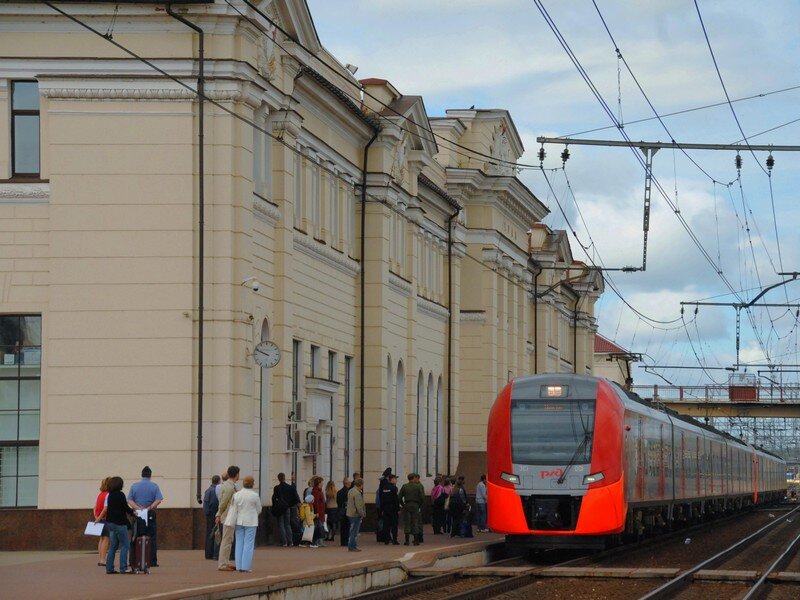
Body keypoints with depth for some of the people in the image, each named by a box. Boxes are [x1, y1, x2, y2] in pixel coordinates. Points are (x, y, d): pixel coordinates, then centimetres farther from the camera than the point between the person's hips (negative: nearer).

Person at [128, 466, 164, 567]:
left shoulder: (134, 486, 7)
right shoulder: (154, 486, 1)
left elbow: (129, 500, -2)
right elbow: (158, 500, -11)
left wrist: (138, 508, -12)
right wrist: (149, 508, -13)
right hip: (151, 515, -2)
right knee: (152, 539, 1)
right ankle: (152, 561, -3)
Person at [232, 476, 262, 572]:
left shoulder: (236, 495, -4)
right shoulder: (255, 496, -10)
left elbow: (234, 510, 0)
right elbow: (259, 509, 1)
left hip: (239, 521, 3)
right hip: (251, 522, -3)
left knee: (239, 543, 10)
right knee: (248, 544, 1)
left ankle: (239, 566, 10)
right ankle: (246, 567, -2)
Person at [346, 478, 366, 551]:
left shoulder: (350, 491, 11)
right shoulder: (357, 493, -20)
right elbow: (358, 505, -22)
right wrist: (362, 514, -13)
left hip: (350, 513, 10)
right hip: (356, 514, -10)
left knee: (353, 530, 17)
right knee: (354, 531, -4)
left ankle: (351, 546, 22)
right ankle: (352, 546, -2)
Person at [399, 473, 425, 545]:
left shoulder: (404, 486, 2)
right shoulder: (418, 486, -4)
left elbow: (399, 497, 1)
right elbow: (422, 498, -8)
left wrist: (403, 505, 10)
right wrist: (419, 505, 5)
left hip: (407, 506, 1)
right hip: (415, 506, -1)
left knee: (406, 523, 5)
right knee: (415, 522, 3)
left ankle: (407, 540, 1)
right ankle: (416, 540, 2)